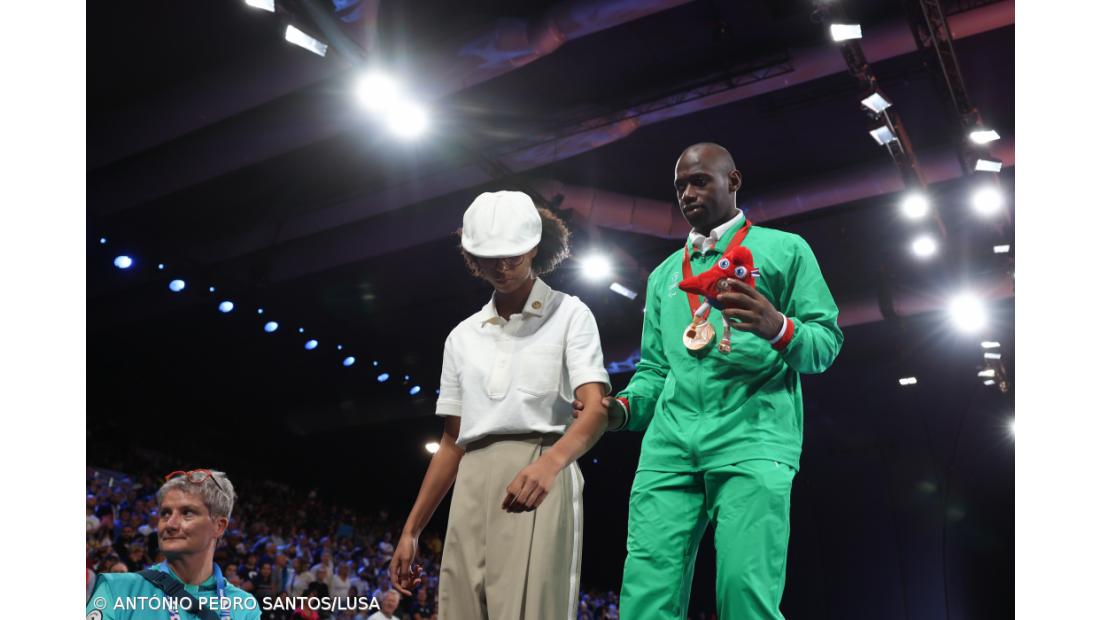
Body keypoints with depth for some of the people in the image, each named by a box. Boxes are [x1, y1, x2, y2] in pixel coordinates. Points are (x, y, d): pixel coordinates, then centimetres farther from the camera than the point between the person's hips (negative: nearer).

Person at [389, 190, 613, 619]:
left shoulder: (569, 314, 4)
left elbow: (595, 408, -10)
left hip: (539, 480, -5)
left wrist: (550, 462, -31)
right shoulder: (462, 337, 18)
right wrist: (411, 530, 15)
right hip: (472, 488, 5)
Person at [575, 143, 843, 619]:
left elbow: (827, 340, 6)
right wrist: (623, 407, 5)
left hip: (753, 437, -4)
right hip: (669, 444, 4)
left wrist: (780, 328, -16)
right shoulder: (664, 274, 27)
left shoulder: (784, 249, 14)